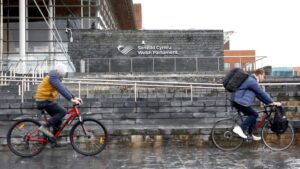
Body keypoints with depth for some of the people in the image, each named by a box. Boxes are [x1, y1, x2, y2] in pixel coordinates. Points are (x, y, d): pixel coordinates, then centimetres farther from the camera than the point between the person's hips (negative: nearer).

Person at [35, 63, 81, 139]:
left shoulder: (56, 78, 17)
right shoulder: (53, 77, -16)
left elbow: (64, 89, 14)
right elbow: (61, 89, -28)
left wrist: (74, 97, 4)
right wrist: (71, 99, -34)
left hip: (47, 100, 10)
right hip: (45, 100, -10)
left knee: (58, 119, 11)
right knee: (63, 111, -16)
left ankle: (53, 137, 18)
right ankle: (45, 127, -14)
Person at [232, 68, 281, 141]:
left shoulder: (251, 80, 19)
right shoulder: (252, 81, -15)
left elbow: (259, 94, 22)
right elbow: (262, 93, -14)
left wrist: (269, 102, 18)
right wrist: (273, 102, -7)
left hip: (238, 101, 11)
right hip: (239, 101, -11)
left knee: (253, 115, 14)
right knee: (254, 114, -10)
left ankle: (249, 135, 20)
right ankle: (240, 128, -15)